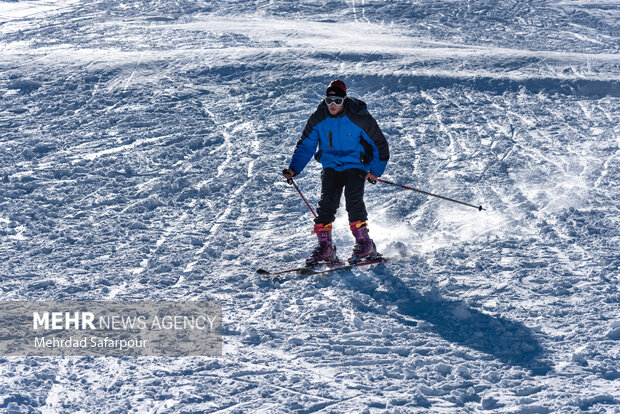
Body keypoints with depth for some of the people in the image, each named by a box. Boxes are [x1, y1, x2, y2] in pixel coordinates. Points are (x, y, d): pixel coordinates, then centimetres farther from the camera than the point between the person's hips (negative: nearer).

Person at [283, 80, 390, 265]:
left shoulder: (359, 118, -15)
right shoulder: (318, 119, -5)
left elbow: (380, 144, -4)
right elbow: (305, 145, 5)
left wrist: (375, 171, -11)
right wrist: (294, 169, -7)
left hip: (355, 165, -3)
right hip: (331, 166, 3)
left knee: (353, 200, -23)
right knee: (327, 202, -14)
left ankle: (364, 245, -17)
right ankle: (325, 247, -9)